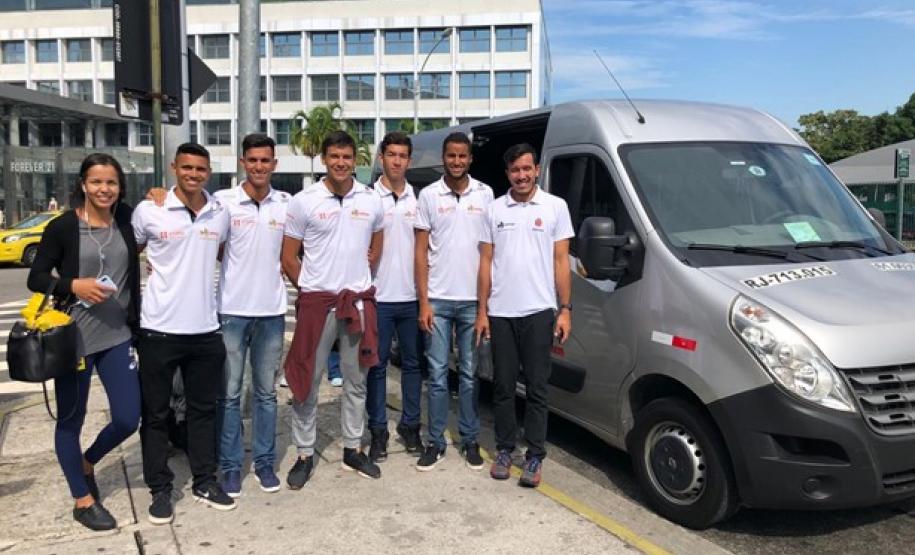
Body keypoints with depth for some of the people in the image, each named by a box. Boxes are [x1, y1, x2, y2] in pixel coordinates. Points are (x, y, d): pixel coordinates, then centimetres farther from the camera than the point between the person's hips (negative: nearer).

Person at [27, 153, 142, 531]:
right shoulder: (62, 227, -7)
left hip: (118, 336, 4)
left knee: (128, 419, 5)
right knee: (71, 421, 10)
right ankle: (82, 502, 29)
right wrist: (74, 285, -19)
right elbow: (35, 279, -4)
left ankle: (87, 463, 37)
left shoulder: (126, 220, 2)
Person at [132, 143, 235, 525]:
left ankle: (204, 481, 27)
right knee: (155, 413, 7)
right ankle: (160, 489, 21)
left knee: (204, 408, 13)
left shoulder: (221, 214, 4)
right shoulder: (149, 211, -6)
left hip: (206, 328, 3)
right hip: (159, 329, -3)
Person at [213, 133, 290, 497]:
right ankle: (231, 465, 19)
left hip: (272, 310, 2)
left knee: (266, 391, 13)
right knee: (229, 393, 7)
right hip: (232, 310, -2)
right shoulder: (223, 201, -5)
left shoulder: (287, 204, 3)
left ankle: (265, 461, 25)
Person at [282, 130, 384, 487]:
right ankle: (305, 455, 17)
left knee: (356, 380, 12)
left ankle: (353, 449, 26)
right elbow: (288, 259, 0)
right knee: (307, 381, 4)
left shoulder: (371, 201, 3)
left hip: (359, 301, 3)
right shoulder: (303, 201, -5)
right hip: (316, 302, -3)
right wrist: (310, 289, 2)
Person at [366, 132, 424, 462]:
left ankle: (410, 426, 24)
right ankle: (378, 431, 15)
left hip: (412, 297, 3)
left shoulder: (419, 199, 8)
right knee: (378, 364, 5)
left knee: (412, 362, 11)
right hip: (379, 297, -3)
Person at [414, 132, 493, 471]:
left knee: (470, 374, 10)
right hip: (438, 299, -1)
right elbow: (421, 251, 1)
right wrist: (423, 302, -6)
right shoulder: (428, 195, 1)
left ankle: (470, 440, 21)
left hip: (473, 300, 1)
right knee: (438, 374, 6)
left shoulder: (485, 195, 4)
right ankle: (435, 442, 16)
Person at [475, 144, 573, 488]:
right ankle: (504, 450, 22)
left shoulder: (555, 207, 3)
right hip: (500, 313, 2)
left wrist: (565, 310, -4)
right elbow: (486, 262, 8)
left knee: (536, 387, 3)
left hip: (539, 311, -2)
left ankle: (535, 457, 13)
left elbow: (561, 261, 2)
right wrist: (481, 311, 2)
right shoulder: (494, 210, 7)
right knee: (503, 386, 10)